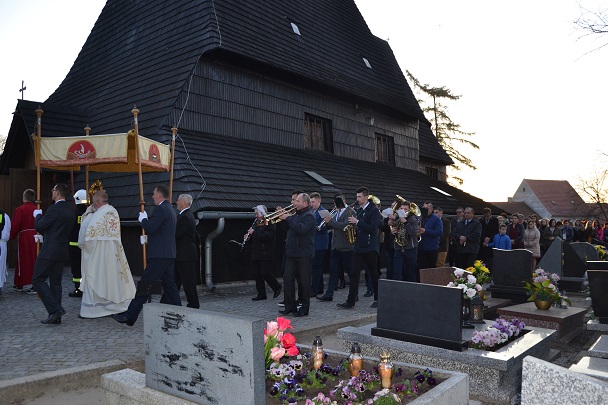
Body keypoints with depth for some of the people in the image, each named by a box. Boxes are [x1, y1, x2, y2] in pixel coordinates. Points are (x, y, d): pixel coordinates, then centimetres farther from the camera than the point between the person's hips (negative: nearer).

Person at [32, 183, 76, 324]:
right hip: (63, 252, 8)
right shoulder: (70, 211, 12)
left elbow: (39, 226, -13)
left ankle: (55, 309, -9)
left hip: (50, 251, -8)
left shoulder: (54, 209, -15)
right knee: (55, 282, 12)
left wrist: (38, 215, 7)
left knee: (38, 280, 0)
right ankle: (56, 316, 13)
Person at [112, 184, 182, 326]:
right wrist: (148, 238, 16)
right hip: (169, 254, 10)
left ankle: (129, 317, 2)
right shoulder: (171, 209, 18)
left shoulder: (161, 209, -13)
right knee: (169, 285, 11)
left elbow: (150, 228, -20)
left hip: (159, 255, -10)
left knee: (143, 285, -4)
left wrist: (143, 219, -2)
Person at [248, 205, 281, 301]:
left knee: (265, 273, -7)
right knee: (257, 274, 6)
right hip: (256, 254, 8)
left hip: (266, 254, -8)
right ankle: (261, 294, 15)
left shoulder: (270, 223, -9)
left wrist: (254, 233, -22)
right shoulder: (256, 223, 16)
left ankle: (277, 287, 16)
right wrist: (249, 237, 2)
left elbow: (268, 236, -24)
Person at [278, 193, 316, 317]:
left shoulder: (309, 216, -11)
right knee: (288, 279, 6)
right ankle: (290, 306, 15)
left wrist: (287, 218, -20)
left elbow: (301, 229, -27)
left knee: (304, 281, 1)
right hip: (291, 253, 8)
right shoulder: (296, 214, 17)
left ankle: (304, 308, 11)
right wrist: (283, 216, 6)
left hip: (304, 254, -8)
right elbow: (289, 227, 20)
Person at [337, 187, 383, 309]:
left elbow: (373, 229, -19)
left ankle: (377, 299, 20)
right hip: (358, 247, 6)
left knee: (374, 274, 5)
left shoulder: (374, 210, -8)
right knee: (355, 274, 1)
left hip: (370, 247, -6)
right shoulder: (359, 211, 14)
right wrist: (353, 224, 4)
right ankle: (350, 301, 1)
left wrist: (357, 222, -18)